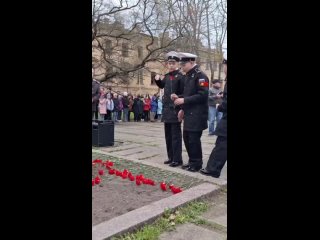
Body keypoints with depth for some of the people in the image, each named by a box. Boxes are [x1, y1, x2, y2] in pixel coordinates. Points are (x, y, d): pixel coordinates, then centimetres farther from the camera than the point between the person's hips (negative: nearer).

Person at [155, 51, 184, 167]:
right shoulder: (166, 76, 11)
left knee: (175, 136, -1)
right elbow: (162, 85, 31)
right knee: (168, 135, 14)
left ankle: (177, 159, 8)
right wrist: (157, 80, 11)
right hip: (167, 110, 8)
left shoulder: (180, 77, -10)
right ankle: (171, 157, 26)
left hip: (176, 111, -7)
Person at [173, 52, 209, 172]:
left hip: (197, 115, -9)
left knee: (194, 139, -3)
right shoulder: (188, 76, 14)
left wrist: (184, 100, -21)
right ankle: (192, 161, 27)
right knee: (187, 138, 14)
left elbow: (202, 95, -21)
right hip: (189, 114, 9)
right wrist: (179, 97, 7)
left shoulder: (200, 76, -13)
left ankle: (197, 164, 12)